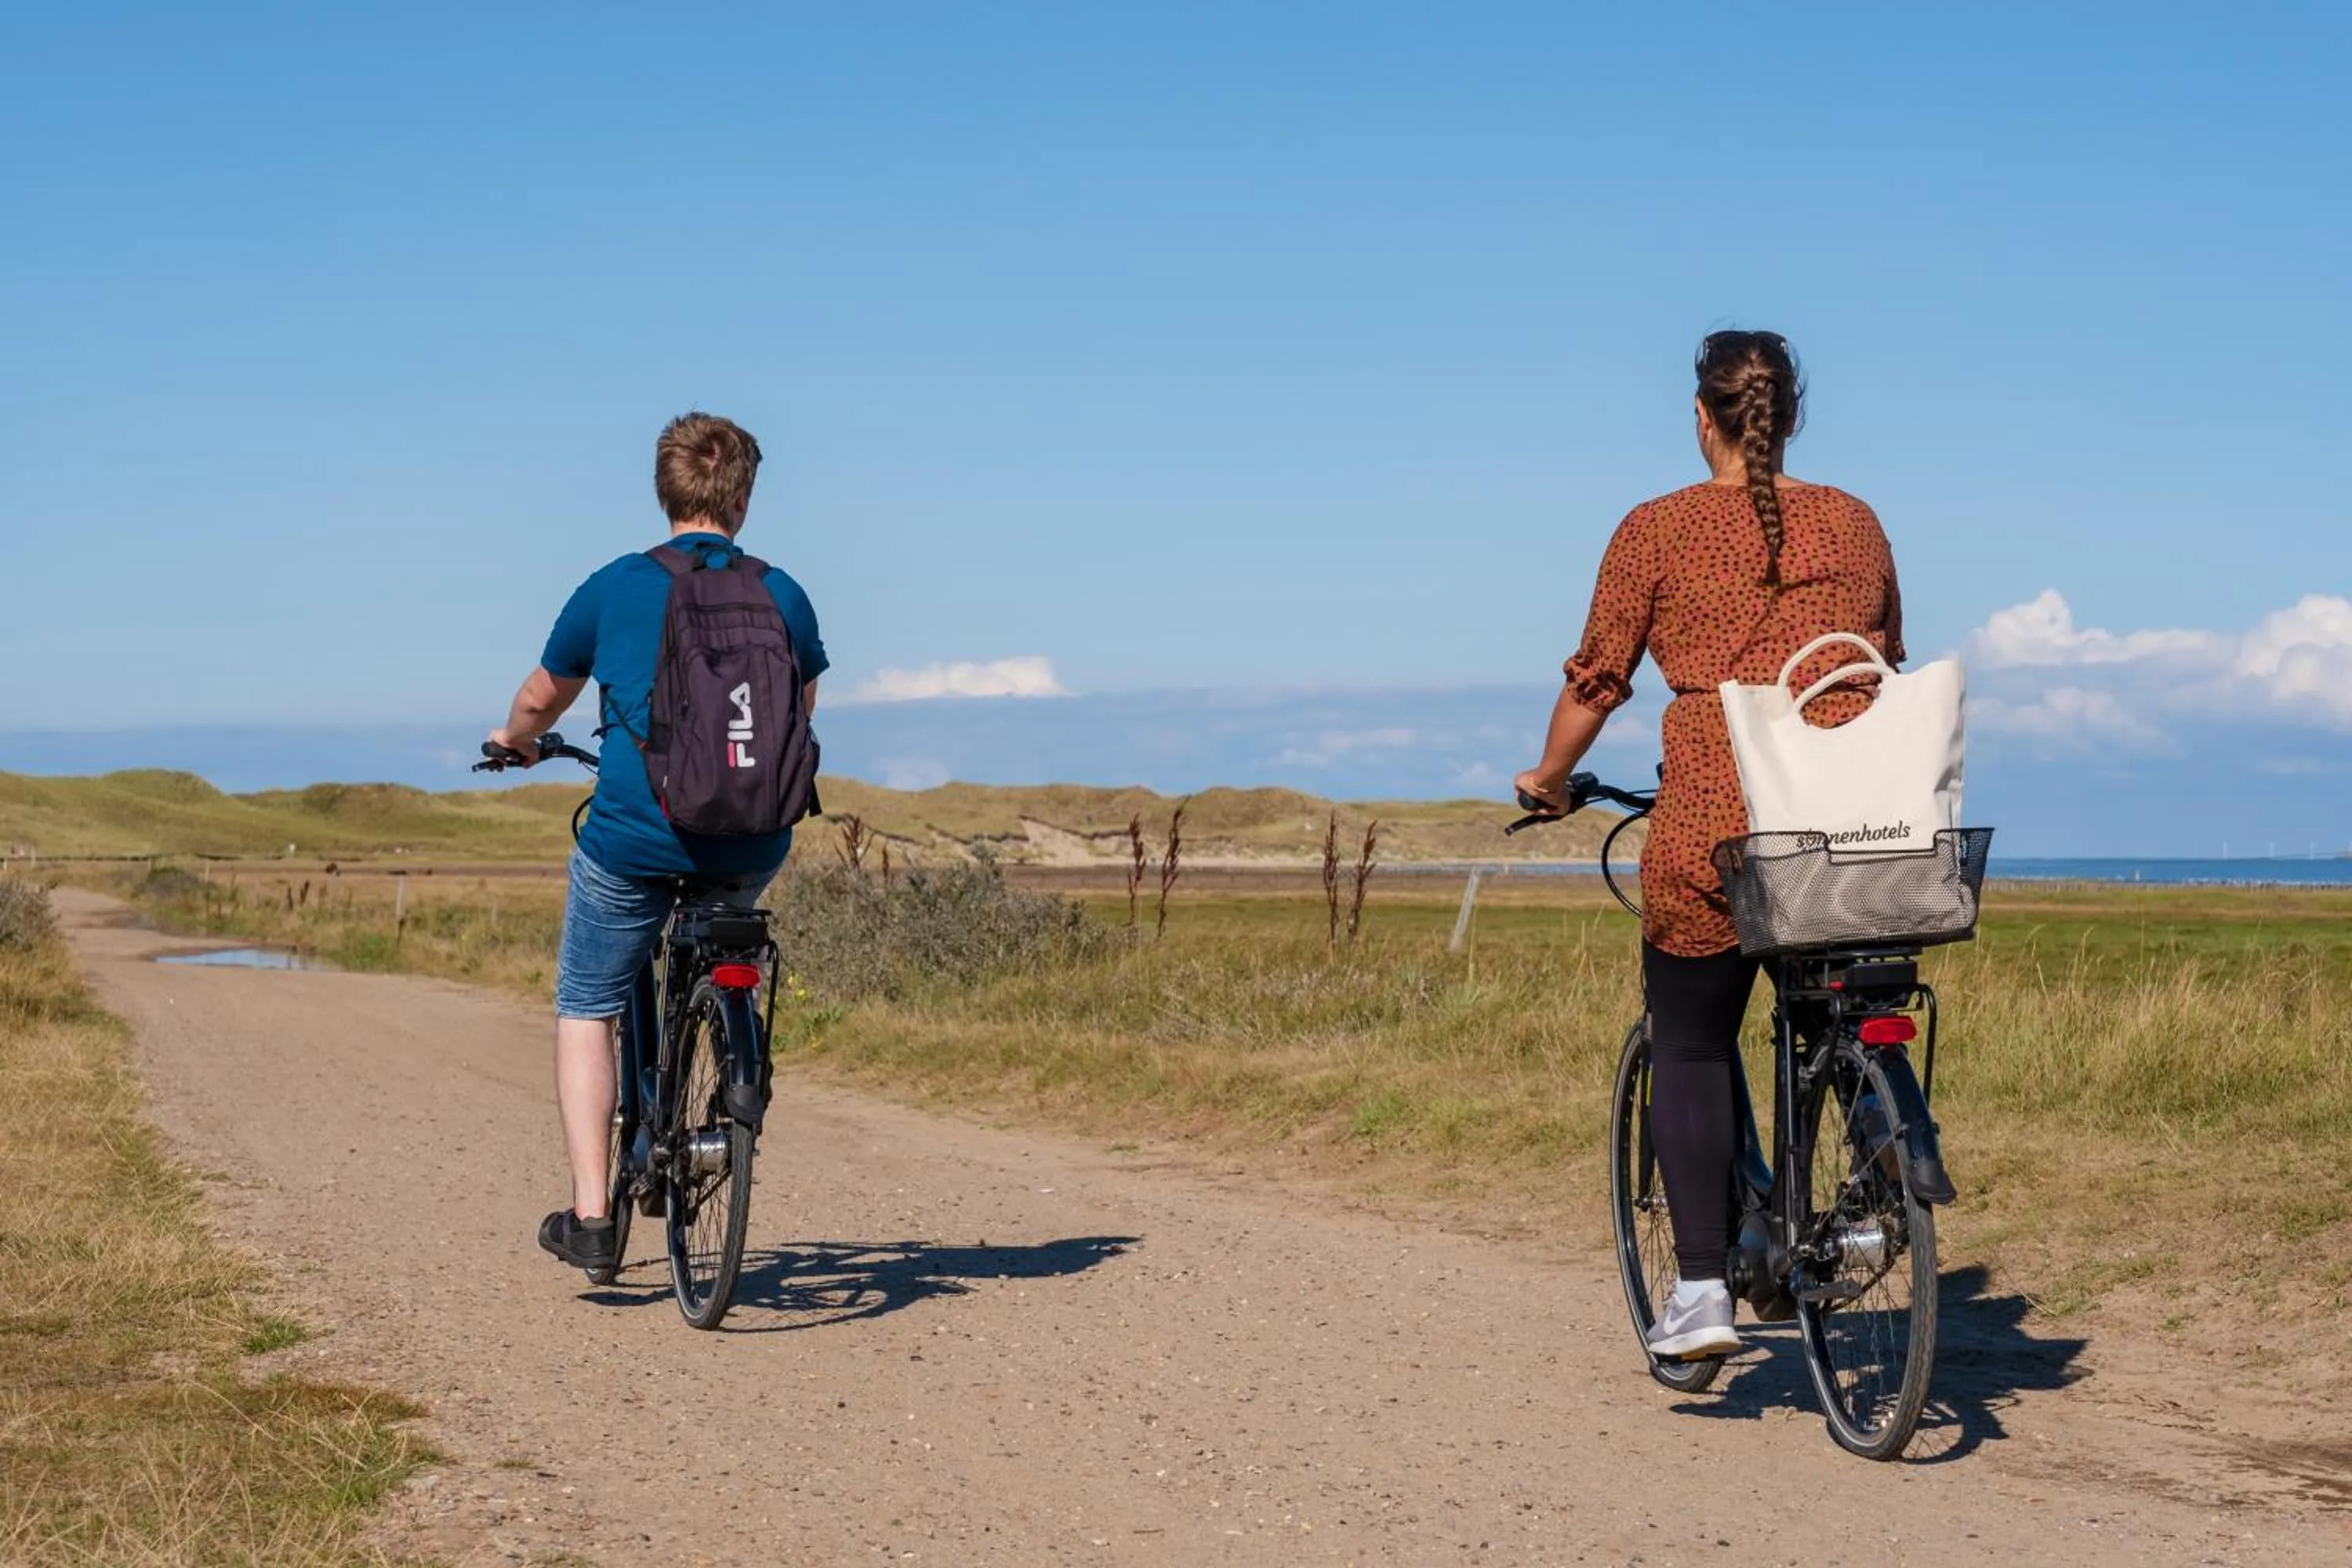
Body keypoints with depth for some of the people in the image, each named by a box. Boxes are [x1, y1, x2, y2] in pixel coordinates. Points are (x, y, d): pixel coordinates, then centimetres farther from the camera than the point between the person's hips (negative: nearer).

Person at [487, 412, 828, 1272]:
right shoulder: (783, 596, 3)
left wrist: (515, 741, 35)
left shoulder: (614, 588, -2)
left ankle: (589, 1214, 6)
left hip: (634, 840, -2)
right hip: (752, 848, 2)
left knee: (585, 1012, 14)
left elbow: (541, 700, 12)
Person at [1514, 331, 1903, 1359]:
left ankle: (1702, 1290, 3)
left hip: (1711, 820, -3)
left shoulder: (1658, 530, 2)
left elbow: (1596, 681, 3)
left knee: (1691, 1049, 10)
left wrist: (1549, 780, 20)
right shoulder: (1856, 524, 12)